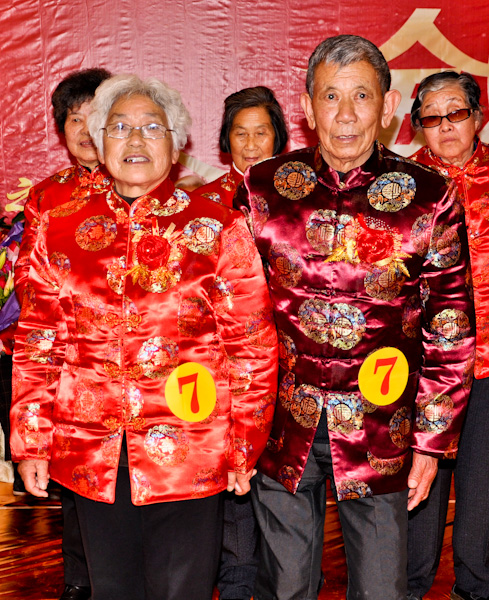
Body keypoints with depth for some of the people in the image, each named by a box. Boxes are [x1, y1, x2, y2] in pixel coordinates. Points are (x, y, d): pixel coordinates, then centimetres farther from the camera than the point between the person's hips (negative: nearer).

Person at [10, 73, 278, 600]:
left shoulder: (217, 229, -2)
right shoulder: (60, 230, 5)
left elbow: (253, 346, -2)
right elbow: (36, 346, 8)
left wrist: (245, 448, -2)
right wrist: (30, 441, 5)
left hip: (189, 454, -2)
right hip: (91, 457, 3)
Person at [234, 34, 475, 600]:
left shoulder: (429, 198, -4)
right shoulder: (262, 188, -1)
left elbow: (450, 327, 0)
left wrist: (431, 441, 0)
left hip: (379, 437, -1)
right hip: (281, 429, 1)